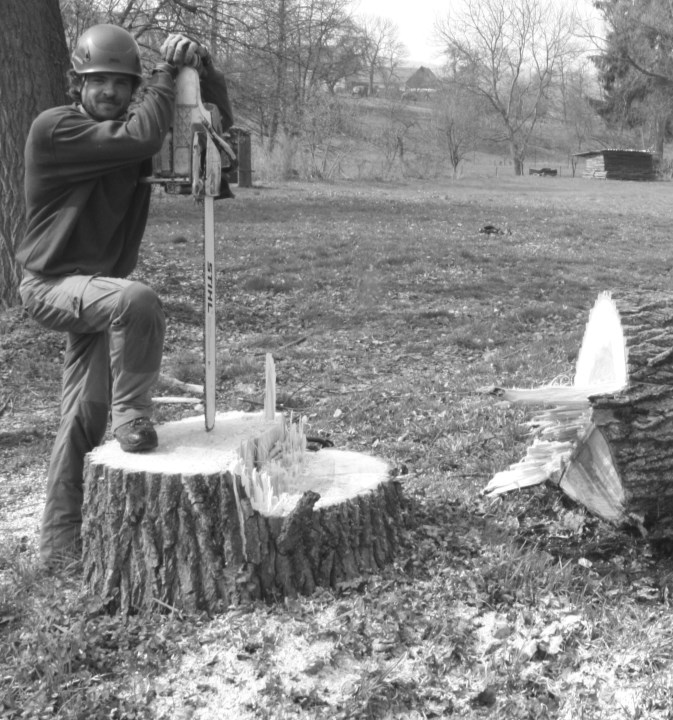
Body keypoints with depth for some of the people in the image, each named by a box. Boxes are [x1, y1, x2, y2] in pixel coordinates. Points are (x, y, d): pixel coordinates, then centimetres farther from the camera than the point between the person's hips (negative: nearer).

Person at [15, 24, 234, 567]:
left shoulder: (134, 122, 5)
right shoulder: (53, 128, -14)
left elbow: (218, 120, 2)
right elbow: (141, 137, -28)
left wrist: (201, 67, -15)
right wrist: (167, 73, -16)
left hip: (95, 291, 7)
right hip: (51, 284, -6)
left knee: (85, 419, 8)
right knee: (137, 300, -36)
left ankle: (62, 542, 18)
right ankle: (133, 419, -16)